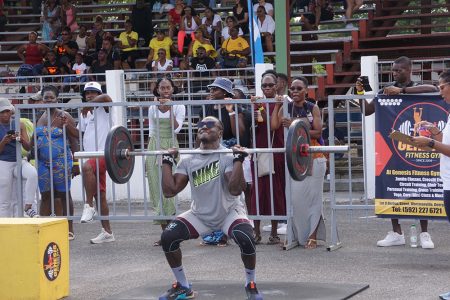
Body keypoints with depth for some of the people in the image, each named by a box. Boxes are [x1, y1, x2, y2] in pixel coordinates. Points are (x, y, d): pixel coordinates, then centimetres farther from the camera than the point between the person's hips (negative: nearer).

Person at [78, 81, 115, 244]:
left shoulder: (103, 108, -2)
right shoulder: (85, 115, 21)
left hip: (104, 153, -8)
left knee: (87, 167, -38)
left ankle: (89, 206, -33)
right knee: (100, 195, 8)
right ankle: (107, 232, 12)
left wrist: (87, 106, -17)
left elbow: (105, 97, -24)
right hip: (92, 158, 8)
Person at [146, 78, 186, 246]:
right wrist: (147, 154, 13)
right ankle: (165, 231, 7)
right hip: (154, 147, 4)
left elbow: (177, 128, -11)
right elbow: (151, 132, 16)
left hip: (170, 147, -4)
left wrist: (170, 109, -17)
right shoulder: (152, 108, 12)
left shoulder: (178, 107, 2)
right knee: (156, 188, 1)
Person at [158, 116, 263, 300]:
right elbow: (169, 190, -9)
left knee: (246, 239, -34)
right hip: (200, 215, 4)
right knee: (168, 237, -17)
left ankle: (251, 285, -6)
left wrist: (238, 160, -33)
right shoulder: (189, 160, -3)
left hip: (229, 213, -4)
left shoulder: (227, 157, -16)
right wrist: (167, 162, -8)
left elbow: (235, 189, -31)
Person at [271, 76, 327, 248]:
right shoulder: (286, 108, 5)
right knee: (295, 197, -3)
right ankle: (300, 235, 5)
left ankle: (313, 236, 1)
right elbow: (274, 126, -8)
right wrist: (277, 105, -9)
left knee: (313, 196, -3)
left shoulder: (313, 108, 1)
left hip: (314, 158, -2)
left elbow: (318, 132, -10)